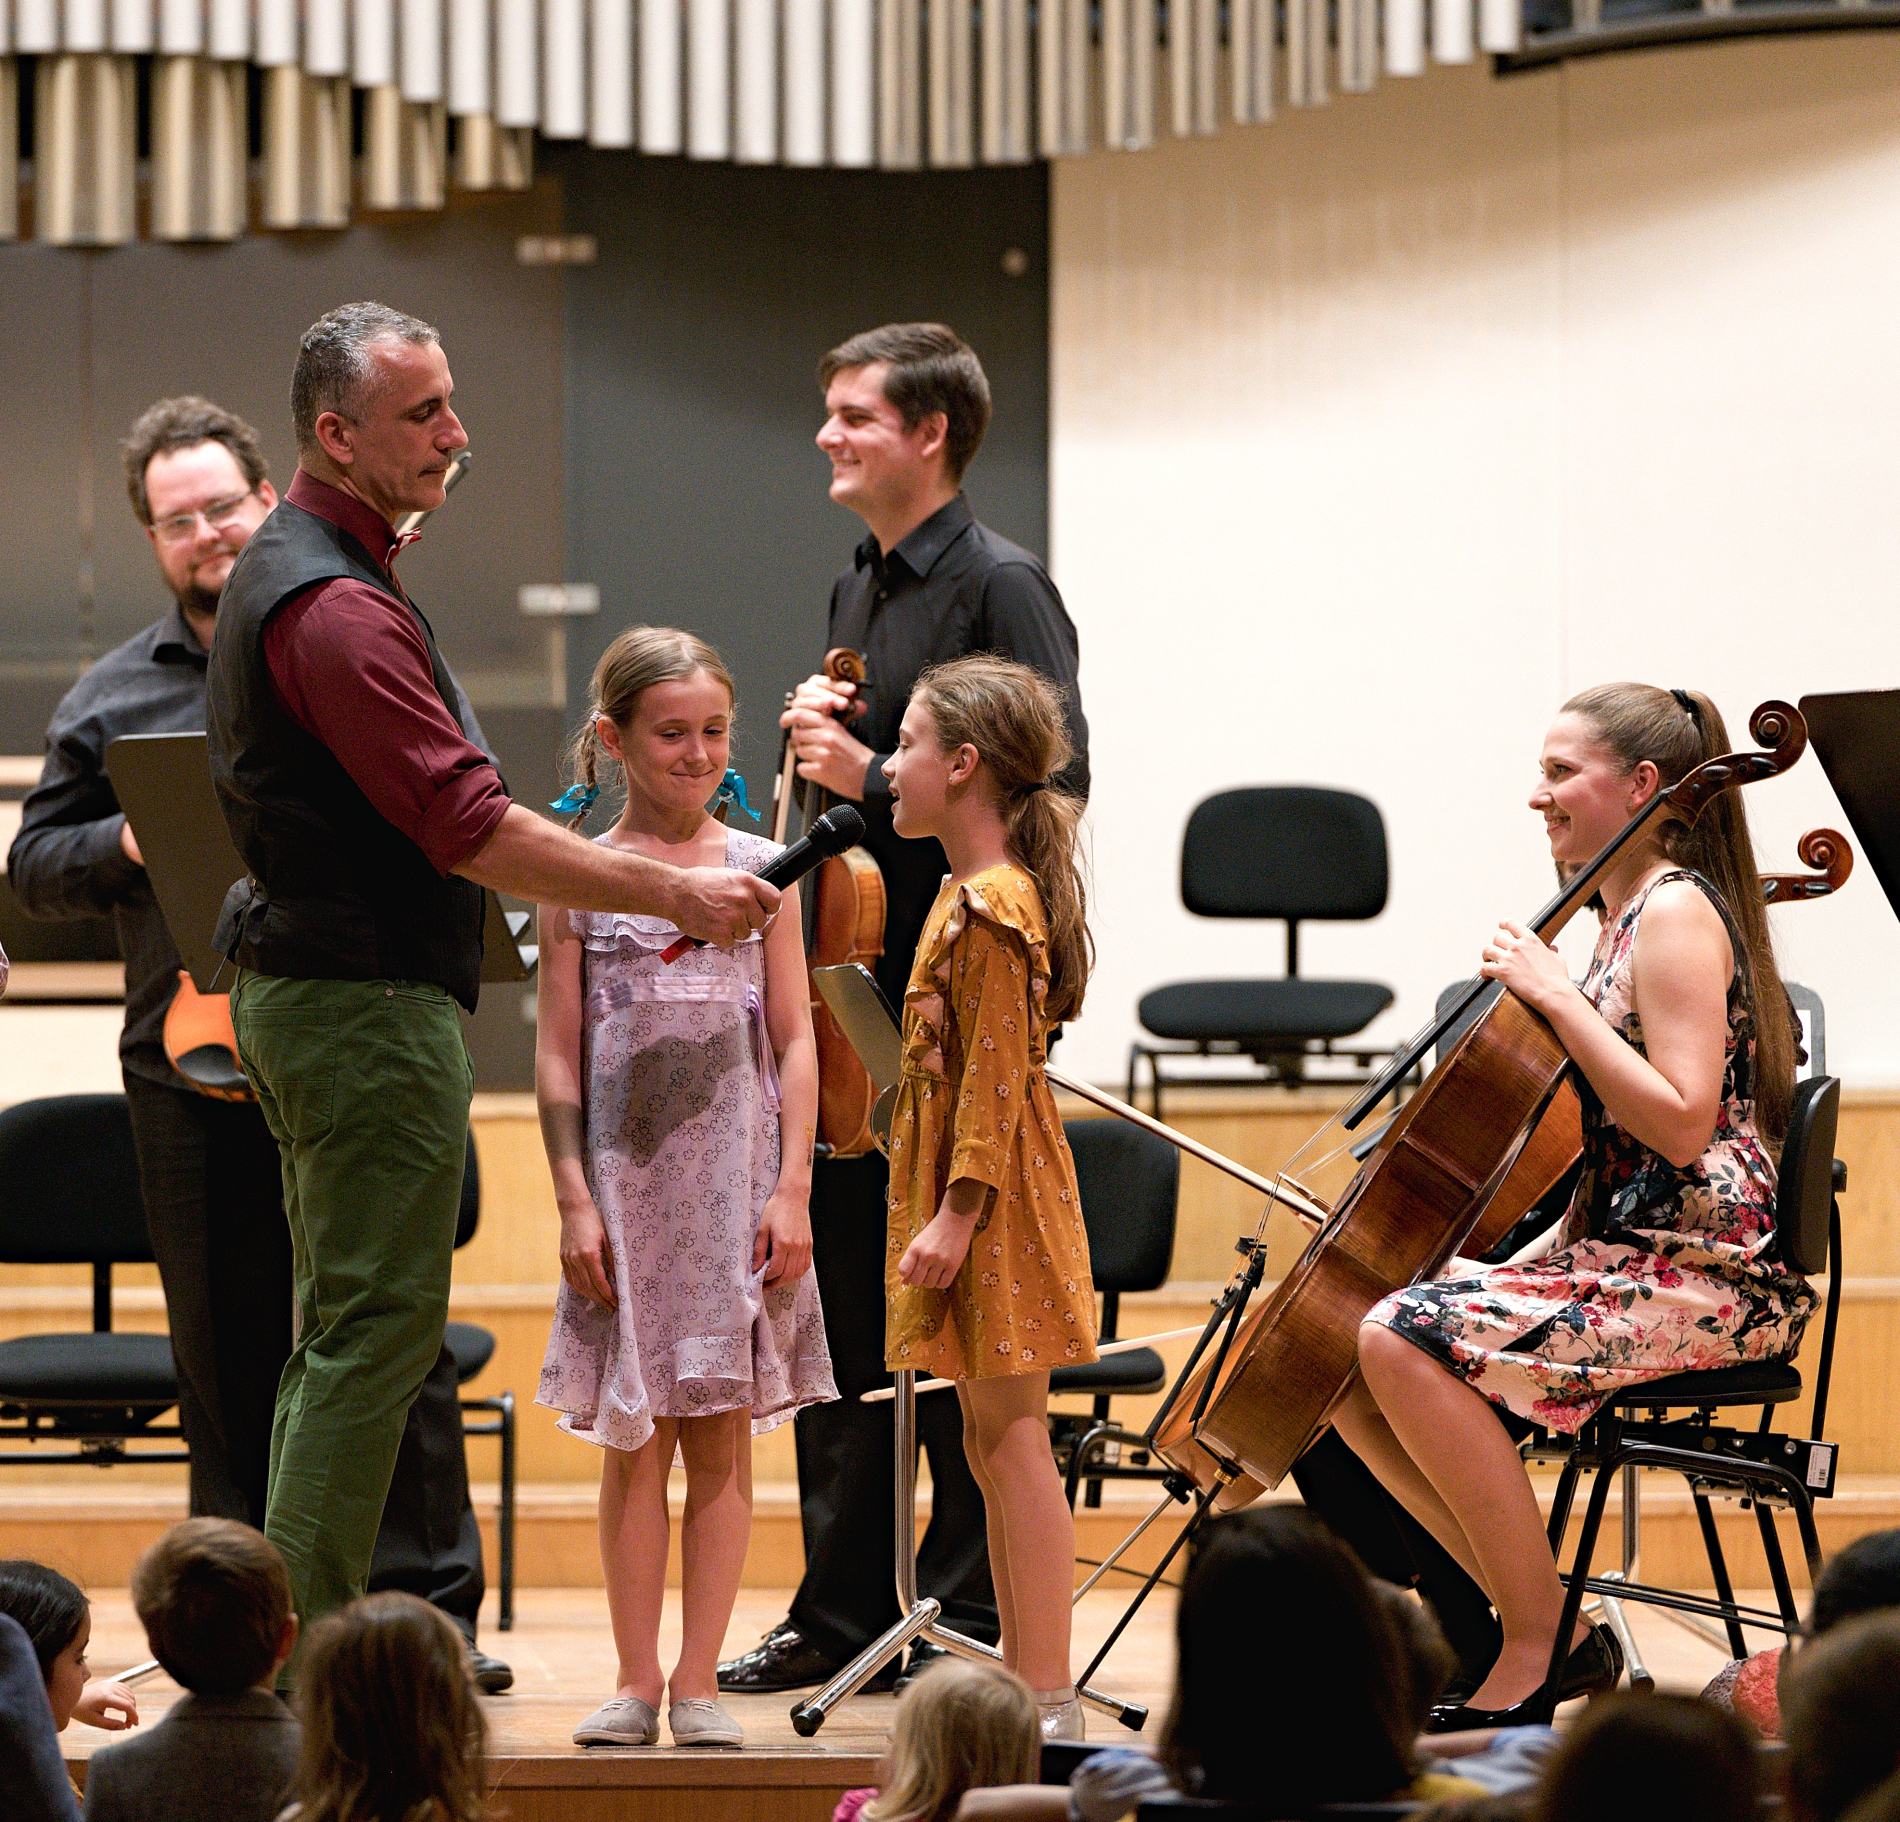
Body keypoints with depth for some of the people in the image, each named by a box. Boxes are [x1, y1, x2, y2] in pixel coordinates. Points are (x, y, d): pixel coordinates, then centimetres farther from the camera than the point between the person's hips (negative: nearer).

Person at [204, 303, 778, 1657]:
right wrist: (674, 894, -20)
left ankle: (294, 1641, 16)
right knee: (378, 1326, -9)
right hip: (370, 1000, -11)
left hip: (308, 984, 11)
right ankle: (308, 1645, -10)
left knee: (341, 1328, 14)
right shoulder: (337, 607, -20)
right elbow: (470, 827, -24)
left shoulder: (284, 571, 15)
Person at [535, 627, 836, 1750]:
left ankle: (700, 1684, 7)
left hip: (735, 1183, 1)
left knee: (722, 1440, 2)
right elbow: (559, 1057, 2)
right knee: (633, 1440, 3)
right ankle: (636, 1681, 10)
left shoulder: (760, 870, 4)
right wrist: (575, 1201, -6)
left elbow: (795, 1038, 4)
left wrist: (791, 1190, -4)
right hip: (627, 1184, 0)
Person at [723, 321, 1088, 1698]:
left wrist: (873, 779, -18)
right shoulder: (857, 592, 16)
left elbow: (1054, 781, -18)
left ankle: (973, 1616, 5)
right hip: (853, 992, 8)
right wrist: (821, 747, 4)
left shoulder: (1001, 589, -10)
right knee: (838, 1306, 10)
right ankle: (845, 1608, 16)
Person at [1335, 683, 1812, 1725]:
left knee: (1405, 1341, -25)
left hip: (1702, 1278, -10)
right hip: (1622, 1259, 10)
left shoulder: (1676, 915, -12)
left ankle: (1540, 1651, -17)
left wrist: (1558, 998, -20)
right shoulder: (1627, 914, 18)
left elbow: (1682, 1122, -23)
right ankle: (1527, 1614, 1)